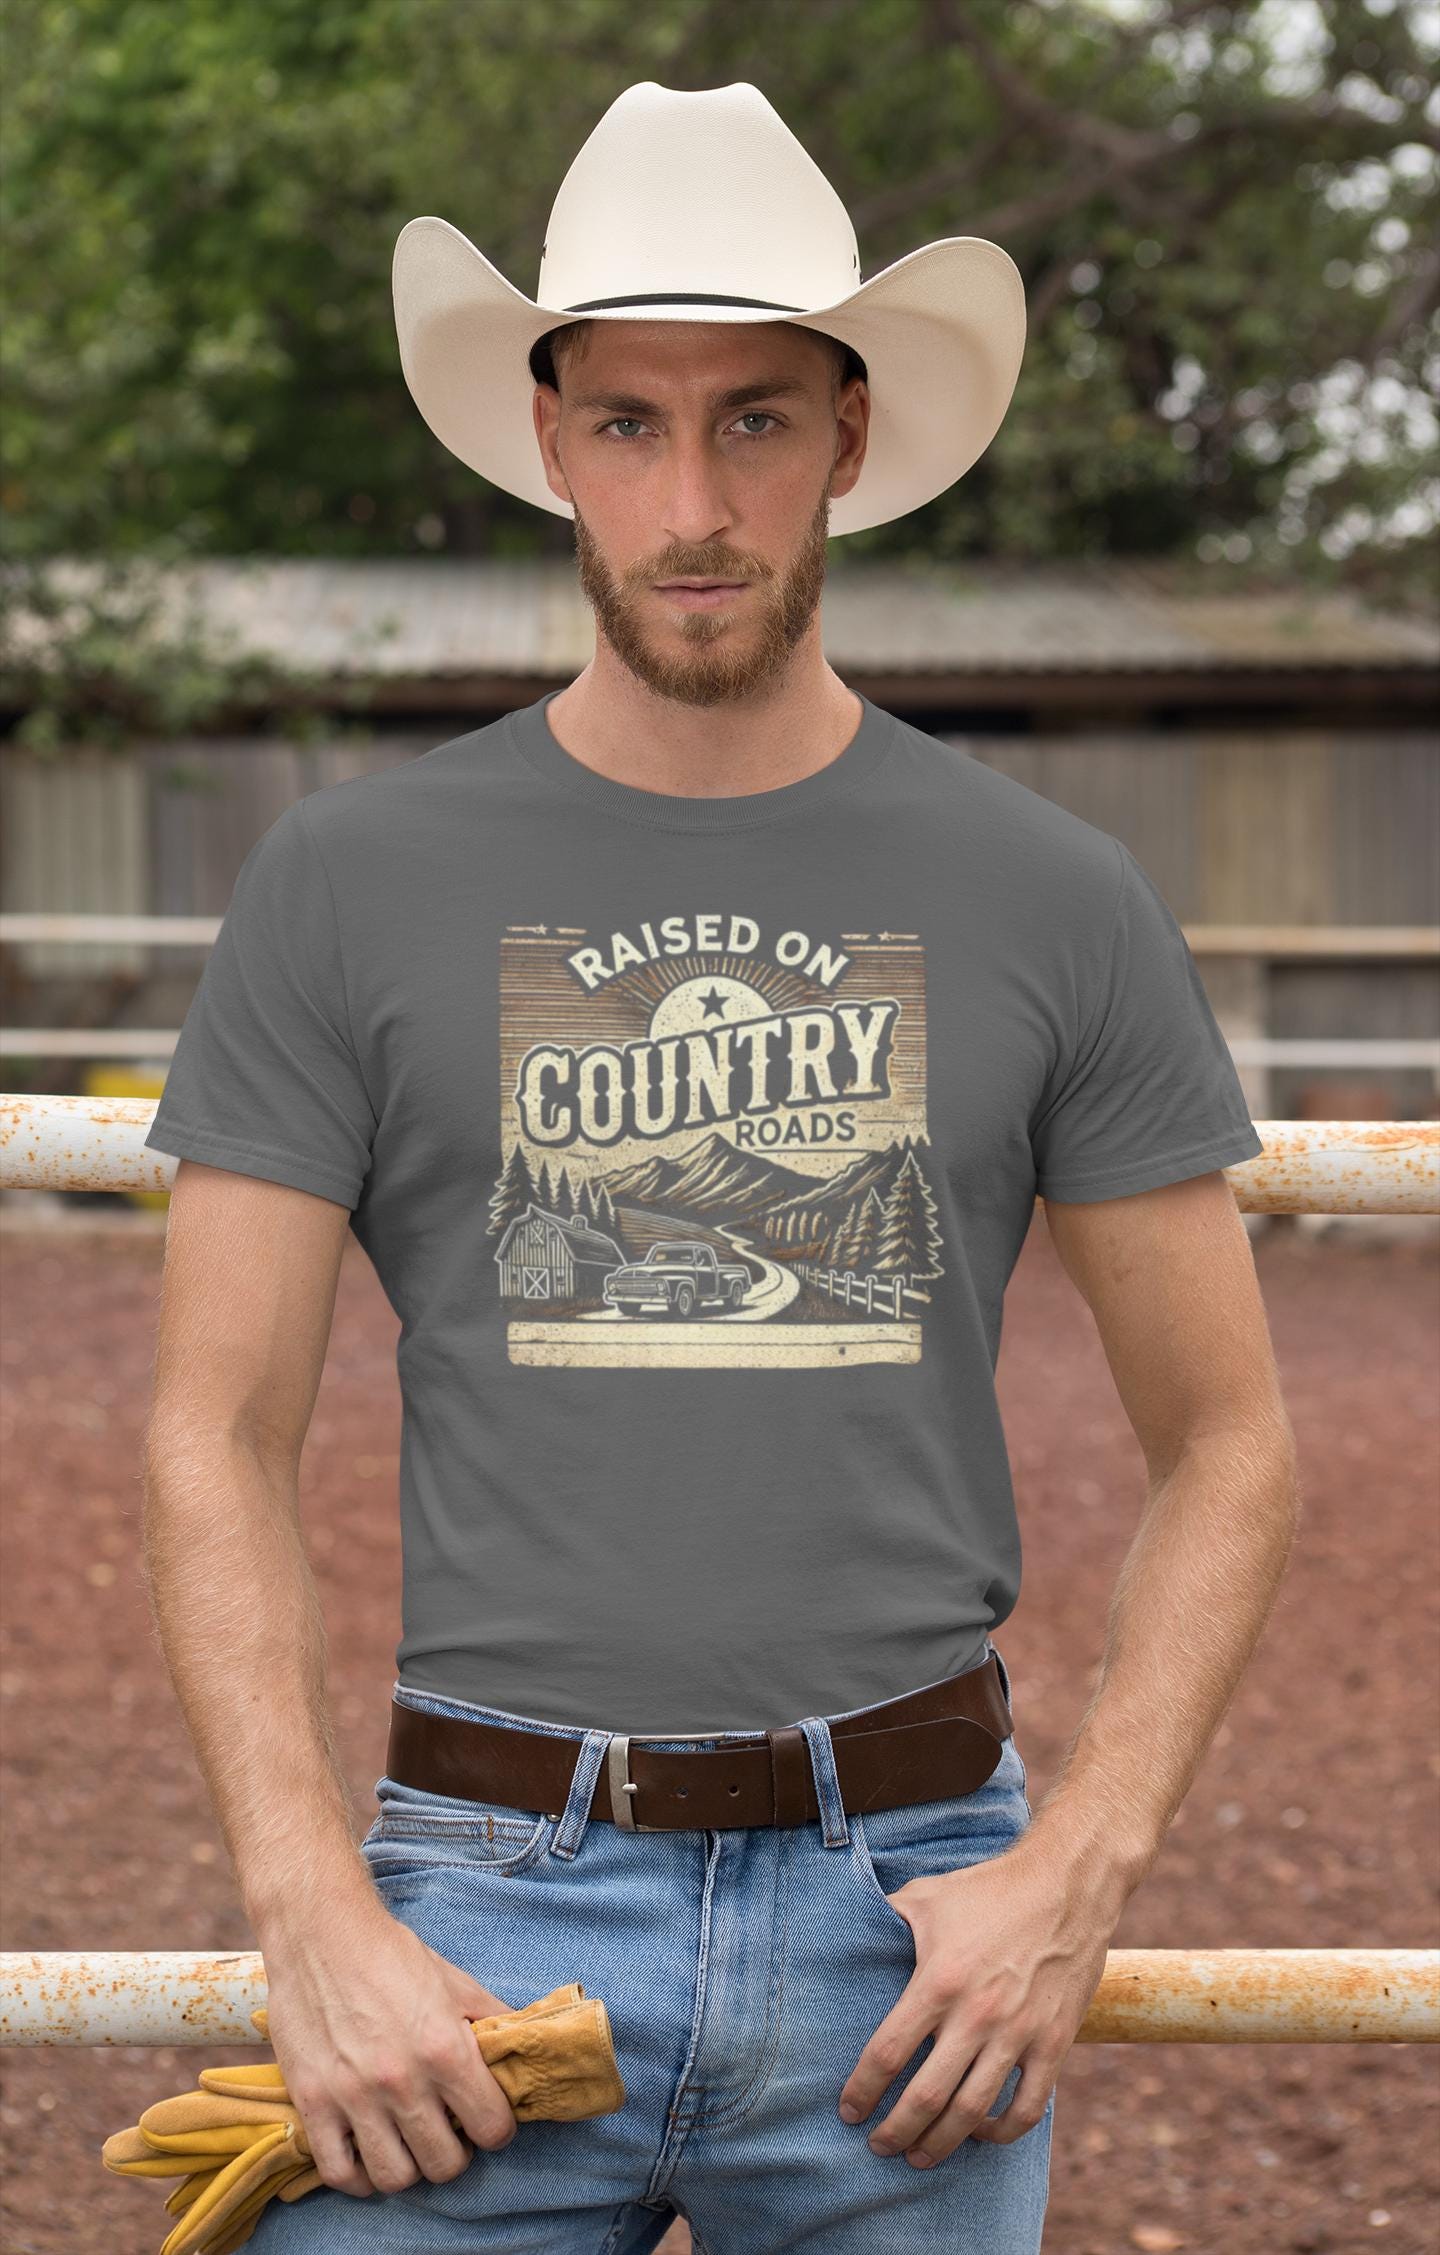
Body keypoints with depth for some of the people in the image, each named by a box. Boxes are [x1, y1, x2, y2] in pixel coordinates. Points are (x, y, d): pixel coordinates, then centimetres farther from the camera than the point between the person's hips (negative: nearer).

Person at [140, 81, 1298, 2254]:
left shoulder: (1055, 901, 2)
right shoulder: (348, 886, 0)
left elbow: (1228, 1445, 5)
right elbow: (218, 1440, 0)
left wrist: (1075, 1873, -6)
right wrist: (317, 1923, -10)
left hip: (908, 1911, 1)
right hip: (489, 1902, -1)